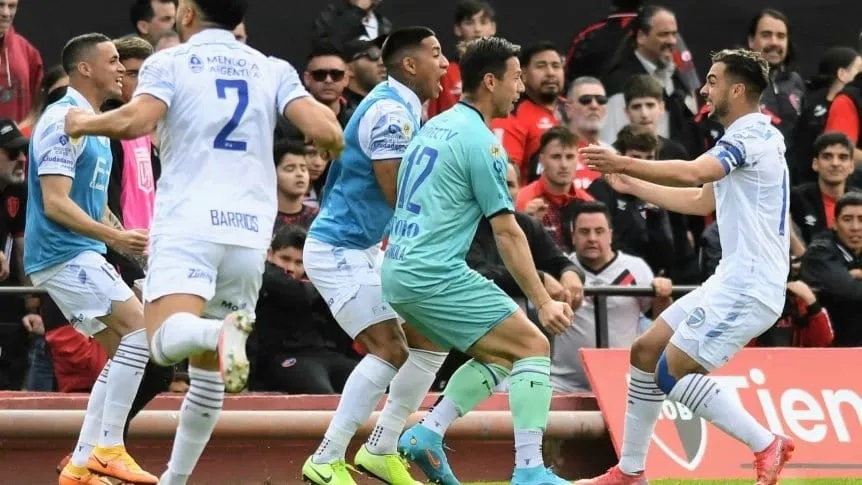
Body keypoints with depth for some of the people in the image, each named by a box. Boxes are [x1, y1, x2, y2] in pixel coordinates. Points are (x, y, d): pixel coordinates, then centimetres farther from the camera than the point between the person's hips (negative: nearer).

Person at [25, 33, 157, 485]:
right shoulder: (63, 121, -14)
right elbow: (55, 203, -21)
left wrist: (123, 237, 18)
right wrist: (115, 237, -26)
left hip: (83, 254, 10)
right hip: (63, 255, -10)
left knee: (124, 352, 9)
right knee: (142, 330, -17)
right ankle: (108, 449, -16)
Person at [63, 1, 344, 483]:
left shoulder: (169, 63, 4)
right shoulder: (274, 70, 13)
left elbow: (137, 120, -14)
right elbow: (324, 130, -1)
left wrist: (84, 122, 5)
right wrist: (334, 141, 23)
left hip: (188, 224, -4)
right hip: (251, 232, 4)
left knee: (166, 340, -21)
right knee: (207, 371, 15)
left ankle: (223, 331, -52)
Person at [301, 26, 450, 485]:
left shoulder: (402, 108, 11)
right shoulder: (389, 111, -20)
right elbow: (401, 198, -22)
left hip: (365, 250, 10)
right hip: (338, 250, -10)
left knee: (430, 342, 8)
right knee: (390, 350, -17)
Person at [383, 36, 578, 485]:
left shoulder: (435, 125, 15)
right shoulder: (481, 143, -11)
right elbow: (507, 234, -11)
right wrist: (543, 302, -8)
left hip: (398, 273, 9)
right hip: (436, 275, -9)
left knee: (498, 357, 18)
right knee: (533, 347, -5)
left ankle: (427, 434, 5)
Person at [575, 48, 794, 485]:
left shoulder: (752, 134, -15)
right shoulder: (747, 137, 18)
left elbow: (692, 173, -31)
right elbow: (702, 201, 27)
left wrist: (623, 163, -23)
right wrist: (632, 185, 28)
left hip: (748, 288, -10)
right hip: (732, 281, 10)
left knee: (673, 373, -11)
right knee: (646, 352, 11)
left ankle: (768, 447, -7)